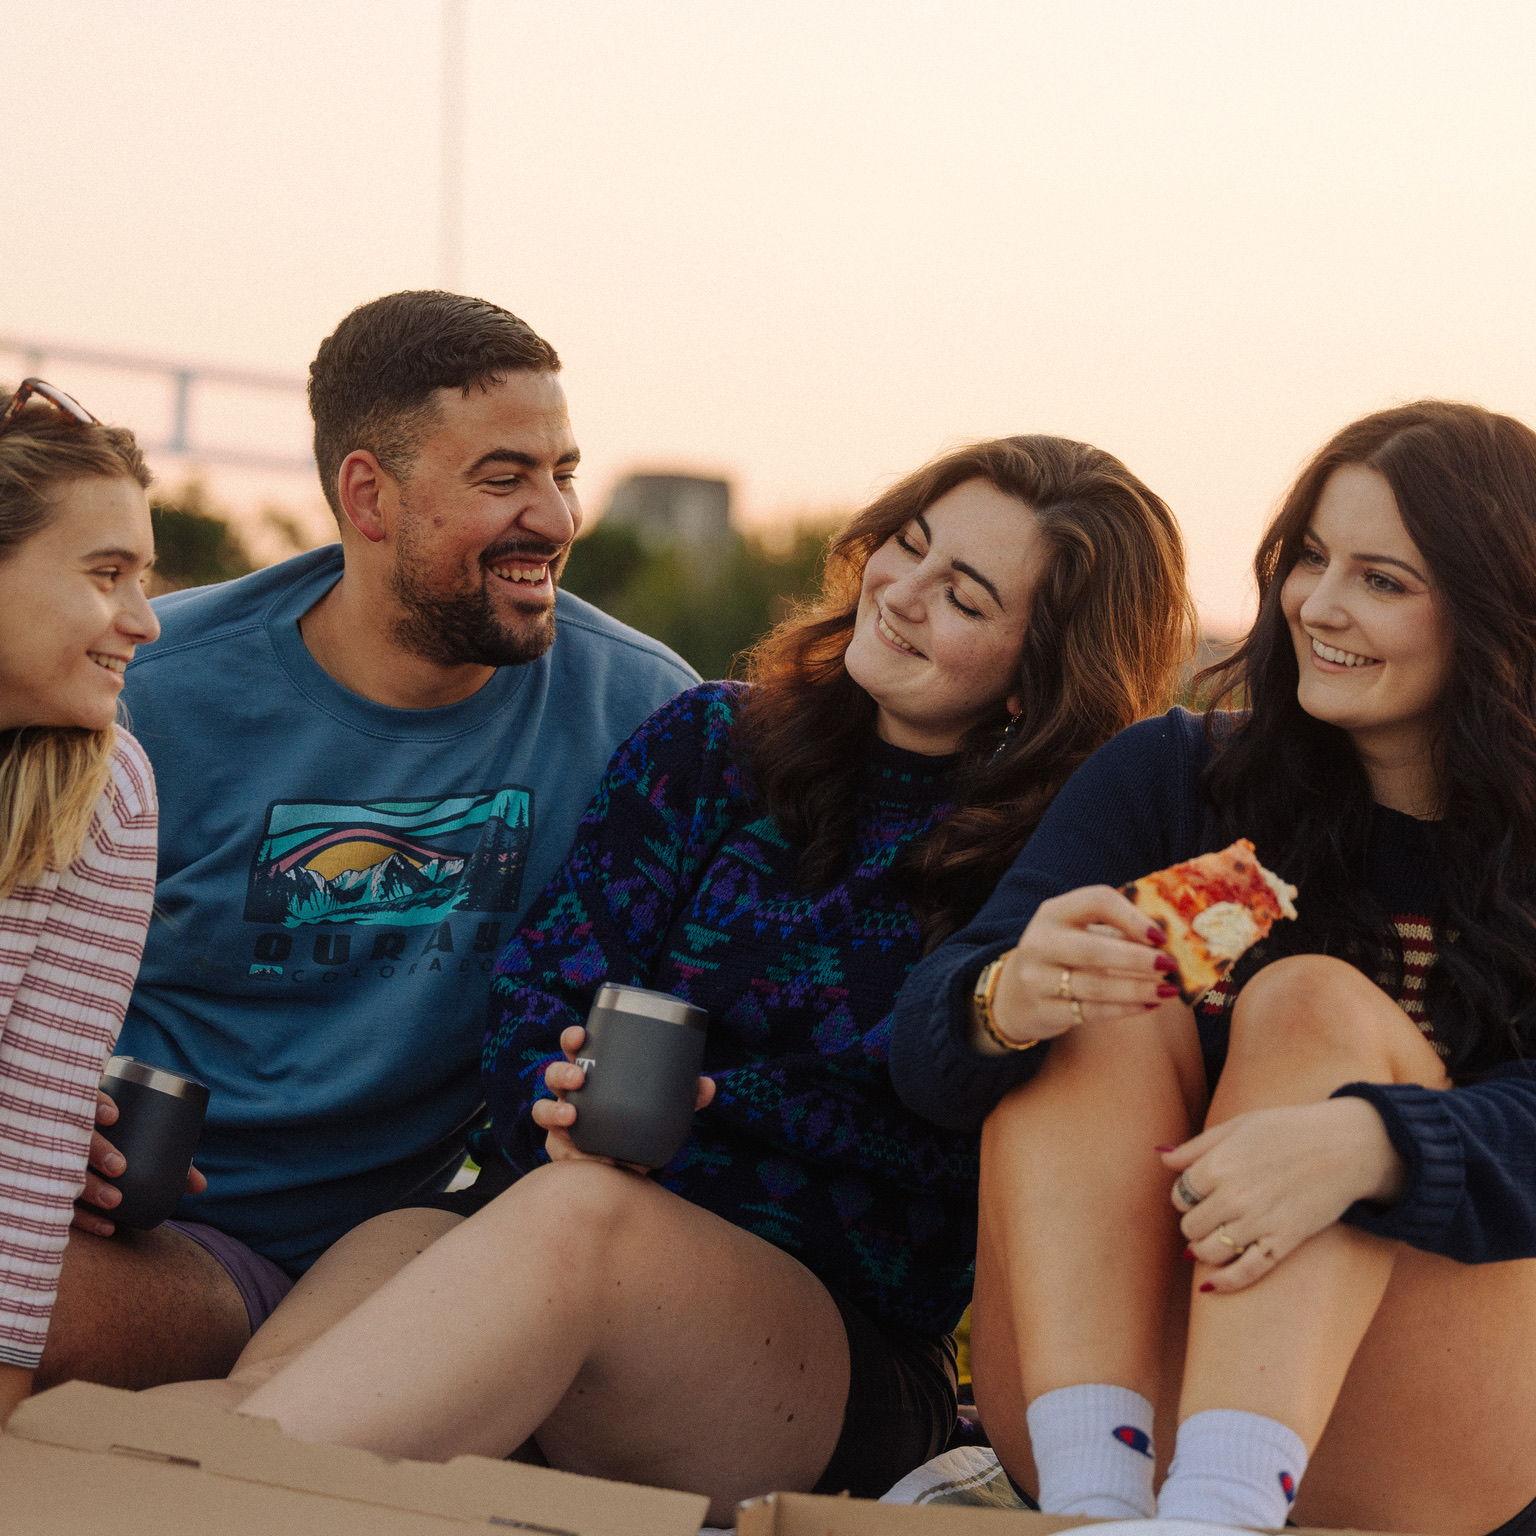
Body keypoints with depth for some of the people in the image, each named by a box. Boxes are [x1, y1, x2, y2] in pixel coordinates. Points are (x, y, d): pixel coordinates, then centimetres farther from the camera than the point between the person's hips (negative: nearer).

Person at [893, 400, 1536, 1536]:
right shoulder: (1169, 778, 7)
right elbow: (927, 1057, -5)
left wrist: (1365, 1144, -38)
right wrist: (1011, 997, -30)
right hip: (1112, 1391, 2)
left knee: (1318, 1003, -20)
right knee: (1111, 1013, -17)